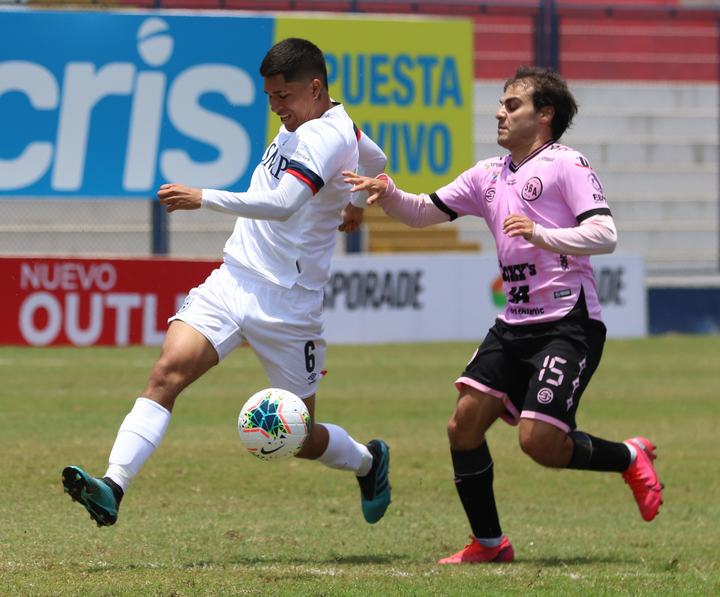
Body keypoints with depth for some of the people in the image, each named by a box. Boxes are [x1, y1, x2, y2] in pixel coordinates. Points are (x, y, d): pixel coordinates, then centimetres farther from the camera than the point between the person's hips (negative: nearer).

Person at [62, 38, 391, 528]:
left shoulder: (326, 137, -16)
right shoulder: (303, 125, 12)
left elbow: (282, 204, -33)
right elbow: (376, 161, 33)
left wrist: (203, 198, -36)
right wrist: (356, 205, 52)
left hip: (287, 304, -8)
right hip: (232, 281, 8)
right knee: (168, 372, -17)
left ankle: (369, 462, 37)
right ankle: (112, 488, -27)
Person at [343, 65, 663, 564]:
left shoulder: (567, 165, -7)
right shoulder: (488, 176, 15)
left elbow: (604, 236, -16)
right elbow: (425, 211, 18)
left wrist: (541, 235, -29)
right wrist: (388, 195, -2)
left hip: (569, 323, -7)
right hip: (514, 325, 7)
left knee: (539, 442, -17)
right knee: (464, 424, -3)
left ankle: (629, 457, 12)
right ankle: (489, 543, 10)